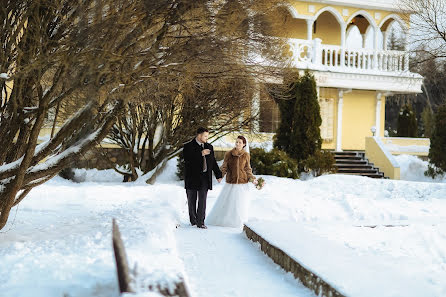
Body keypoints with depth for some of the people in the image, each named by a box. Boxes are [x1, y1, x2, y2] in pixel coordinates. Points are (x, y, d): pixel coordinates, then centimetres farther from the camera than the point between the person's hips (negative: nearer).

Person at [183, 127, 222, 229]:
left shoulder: (209, 147, 12)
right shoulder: (188, 146, -3)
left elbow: (213, 162, 18)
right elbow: (187, 159, -19)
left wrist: (218, 175, 15)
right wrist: (201, 154, -22)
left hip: (204, 178, 3)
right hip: (192, 178, -3)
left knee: (202, 200, -3)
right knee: (192, 200, 9)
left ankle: (200, 222, 1)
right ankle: (193, 220, 23)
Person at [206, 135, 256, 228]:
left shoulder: (246, 155, 2)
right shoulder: (228, 154, -2)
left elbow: (247, 169, 10)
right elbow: (224, 167, 2)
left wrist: (252, 178, -3)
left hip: (242, 183, 1)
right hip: (230, 183, -1)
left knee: (241, 203, 4)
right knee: (225, 203, 2)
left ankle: (238, 221, 22)